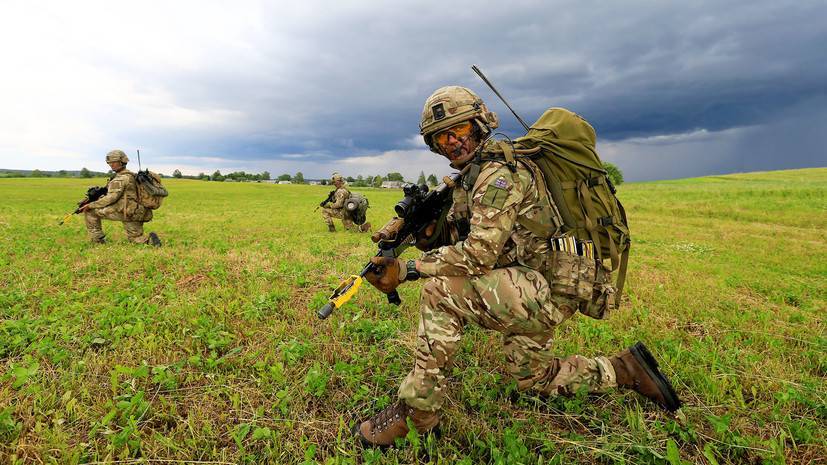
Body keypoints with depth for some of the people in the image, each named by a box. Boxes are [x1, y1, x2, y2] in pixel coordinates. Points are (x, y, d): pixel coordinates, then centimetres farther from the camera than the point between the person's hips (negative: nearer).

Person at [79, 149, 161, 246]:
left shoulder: (121, 178, -10)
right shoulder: (130, 175, 18)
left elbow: (111, 198, -17)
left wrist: (91, 205, -10)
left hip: (126, 212, -9)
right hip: (136, 214, 9)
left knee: (91, 211, 2)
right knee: (136, 239, 20)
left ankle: (97, 239, 6)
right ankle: (150, 239, -7)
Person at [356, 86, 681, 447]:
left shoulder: (500, 172, -20)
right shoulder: (473, 175, 11)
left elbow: (478, 254, -28)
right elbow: (455, 236, 9)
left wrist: (406, 270, -26)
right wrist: (428, 230, -13)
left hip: (547, 291, -11)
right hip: (531, 290, 11)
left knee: (441, 292, -24)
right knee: (533, 378, 25)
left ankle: (415, 413, -10)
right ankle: (625, 370, 34)